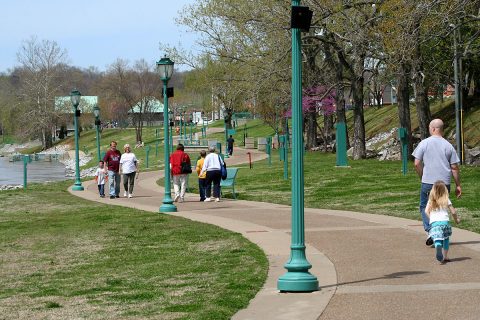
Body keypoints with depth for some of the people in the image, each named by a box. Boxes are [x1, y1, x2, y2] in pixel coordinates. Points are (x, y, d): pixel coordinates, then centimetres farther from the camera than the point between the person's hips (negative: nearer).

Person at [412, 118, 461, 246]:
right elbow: (454, 167, 2)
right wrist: (458, 185, 10)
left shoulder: (424, 143, -4)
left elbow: (417, 164, -5)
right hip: (444, 183, 2)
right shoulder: (448, 146, 2)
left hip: (428, 183, -2)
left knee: (424, 206, 10)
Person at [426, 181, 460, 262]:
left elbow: (426, 211, 2)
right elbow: (453, 212, 9)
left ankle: (438, 247, -48)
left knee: (437, 239, -13)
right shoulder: (446, 200, 7)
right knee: (446, 239, 20)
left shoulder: (431, 201, 12)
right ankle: (445, 256, 18)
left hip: (434, 222, 0)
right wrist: (456, 219, 26)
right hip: (445, 221, 0)